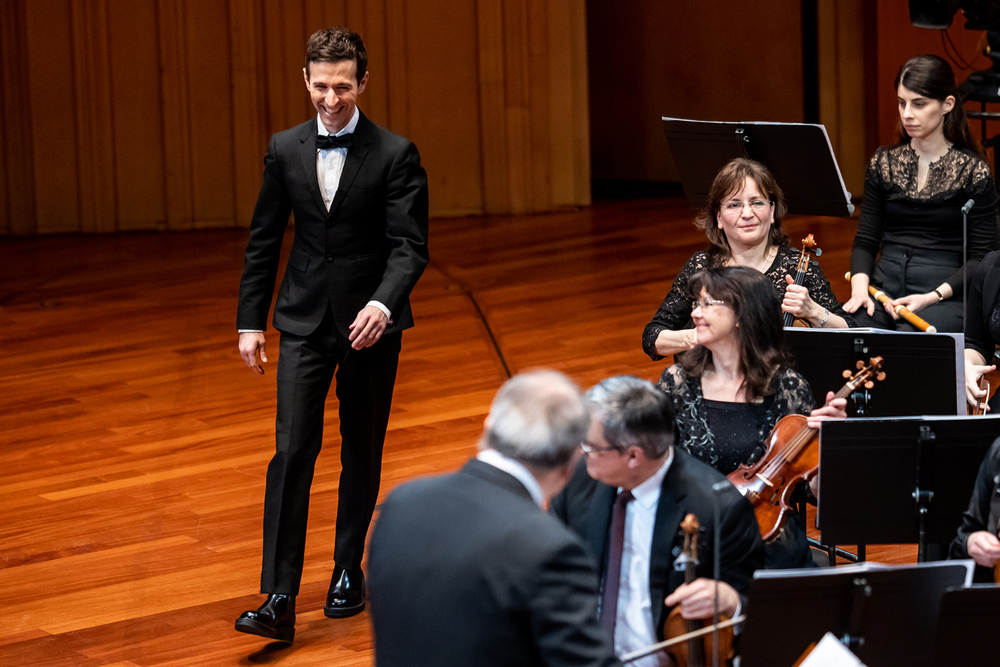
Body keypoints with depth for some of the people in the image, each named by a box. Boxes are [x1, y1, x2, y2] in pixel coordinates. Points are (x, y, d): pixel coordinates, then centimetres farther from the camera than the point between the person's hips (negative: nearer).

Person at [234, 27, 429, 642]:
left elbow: (410, 246, -13)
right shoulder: (285, 150, 3)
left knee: (362, 454, 10)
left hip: (371, 321, -1)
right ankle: (280, 599, -10)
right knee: (292, 453, -8)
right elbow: (264, 241, 9)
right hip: (305, 321, 2)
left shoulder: (395, 155, -8)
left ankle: (349, 569, 28)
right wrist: (250, 320, 7)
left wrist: (382, 303, -30)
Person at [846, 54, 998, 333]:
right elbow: (865, 241, 14)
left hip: (945, 296, -3)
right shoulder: (884, 163, 13)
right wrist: (860, 287, -6)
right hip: (884, 289, 3)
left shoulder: (972, 171, 1)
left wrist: (933, 297, -14)